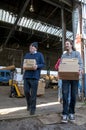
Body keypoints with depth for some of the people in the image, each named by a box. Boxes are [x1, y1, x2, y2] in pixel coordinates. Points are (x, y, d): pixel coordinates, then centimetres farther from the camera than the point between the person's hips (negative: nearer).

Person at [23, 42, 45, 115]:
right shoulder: (27, 55, 20)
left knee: (33, 93, -1)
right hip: (26, 76, 5)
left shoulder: (39, 55, 7)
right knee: (26, 91, 5)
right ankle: (29, 104, 30)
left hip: (34, 76, -4)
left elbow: (43, 64, 1)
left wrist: (37, 66, -18)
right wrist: (24, 67, -2)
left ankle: (33, 108, 12)